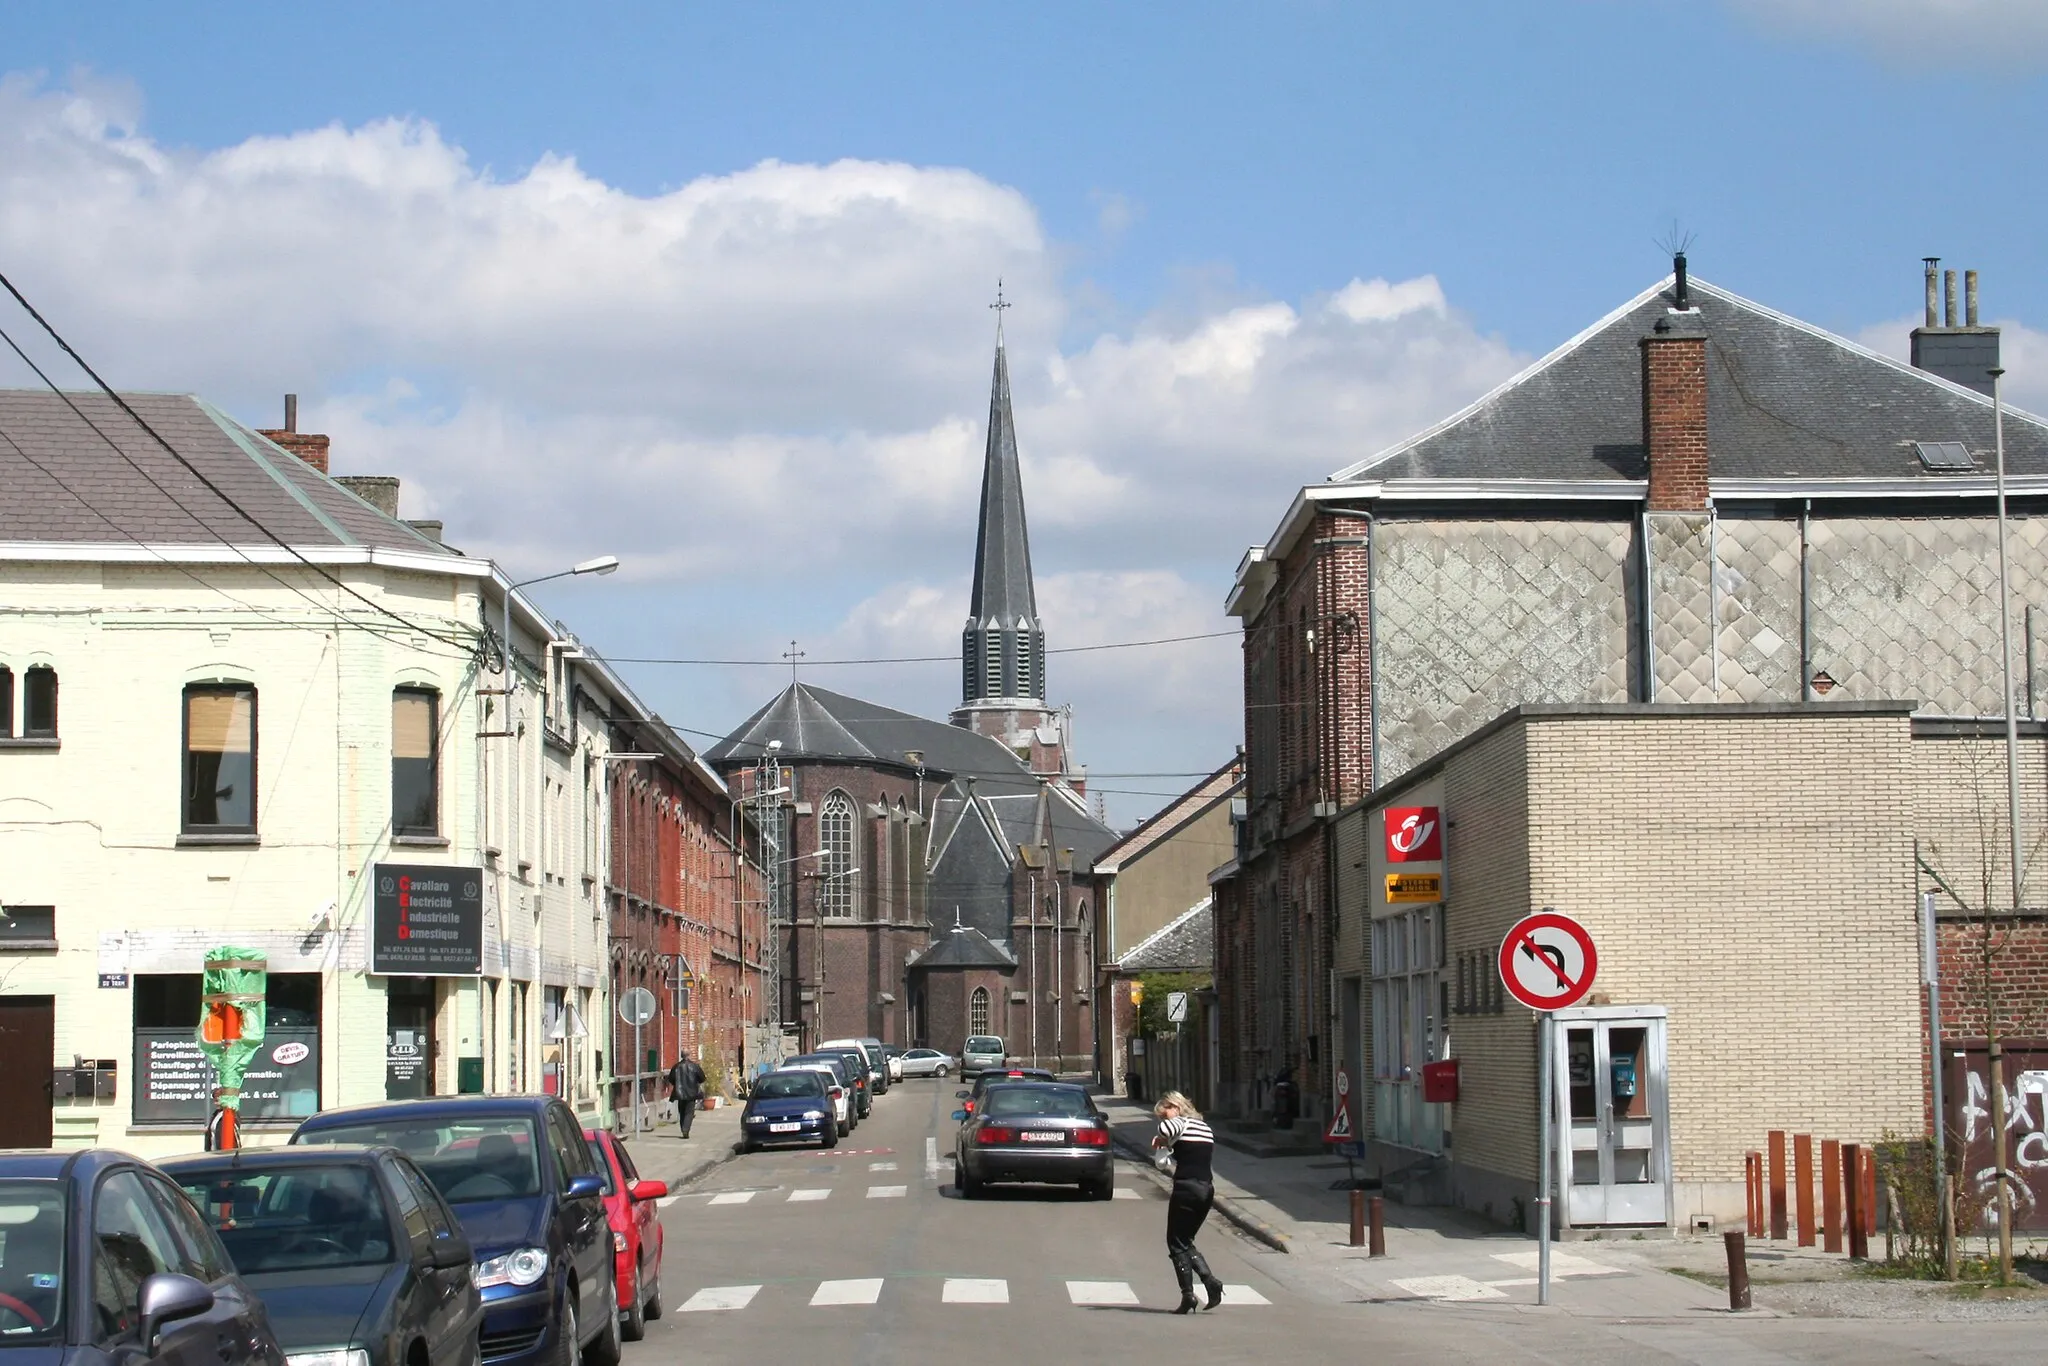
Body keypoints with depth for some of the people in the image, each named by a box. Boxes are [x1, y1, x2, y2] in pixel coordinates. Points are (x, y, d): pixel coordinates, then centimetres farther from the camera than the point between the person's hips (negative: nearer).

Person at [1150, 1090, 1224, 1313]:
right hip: (1207, 1187, 8)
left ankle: (1188, 1296, -4)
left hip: (1187, 1187, -8)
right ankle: (1210, 1281, 0)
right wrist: (1170, 1145, 14)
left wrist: (1160, 1140, -10)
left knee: (1177, 1244, 2)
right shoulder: (1204, 1126, 17)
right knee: (1185, 1242, 18)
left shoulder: (1182, 1123, -9)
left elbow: (1167, 1127, -32)